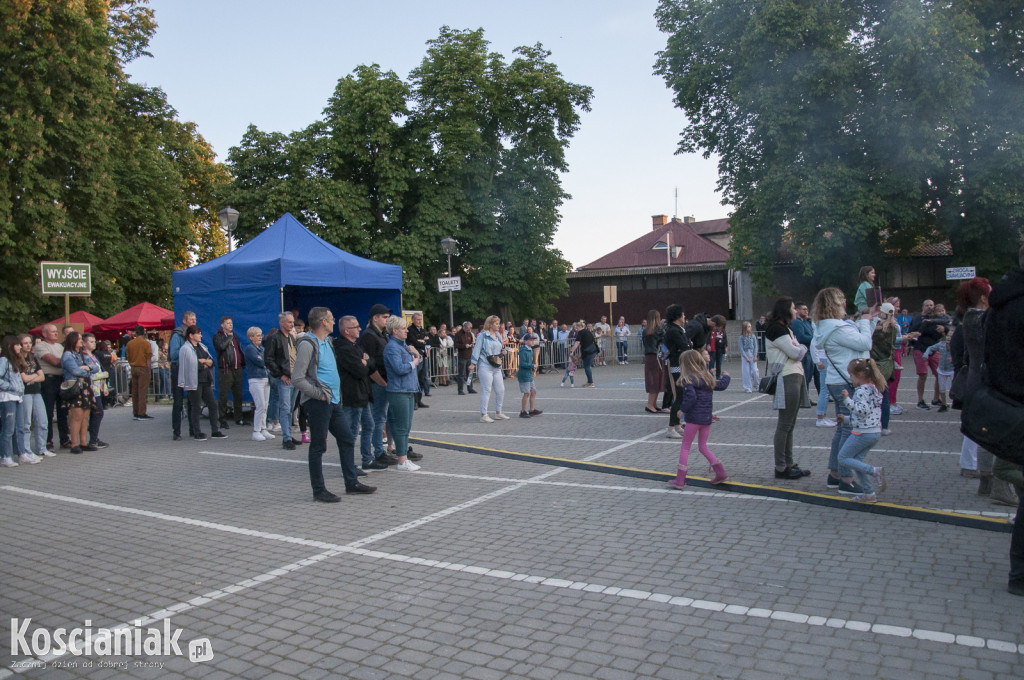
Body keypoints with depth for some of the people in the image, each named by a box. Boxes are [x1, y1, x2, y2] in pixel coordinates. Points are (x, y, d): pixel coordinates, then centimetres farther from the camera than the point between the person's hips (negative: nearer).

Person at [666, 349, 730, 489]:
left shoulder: (688, 379, -12)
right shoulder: (708, 377, 10)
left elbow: (691, 397, -24)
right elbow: (721, 385, 23)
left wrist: (682, 409, -11)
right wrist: (725, 377, 43)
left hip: (694, 418, -7)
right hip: (707, 418, 7)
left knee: (685, 447, 1)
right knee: (703, 447, 19)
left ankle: (679, 480, 0)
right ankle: (721, 473, 12)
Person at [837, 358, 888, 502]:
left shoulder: (861, 390, -17)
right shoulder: (874, 388, 13)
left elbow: (862, 410, -30)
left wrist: (847, 399, -22)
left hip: (863, 432, -9)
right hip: (876, 431, 9)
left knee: (843, 458, 1)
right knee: (856, 459, 14)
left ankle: (874, 471, -11)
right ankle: (869, 493, 13)